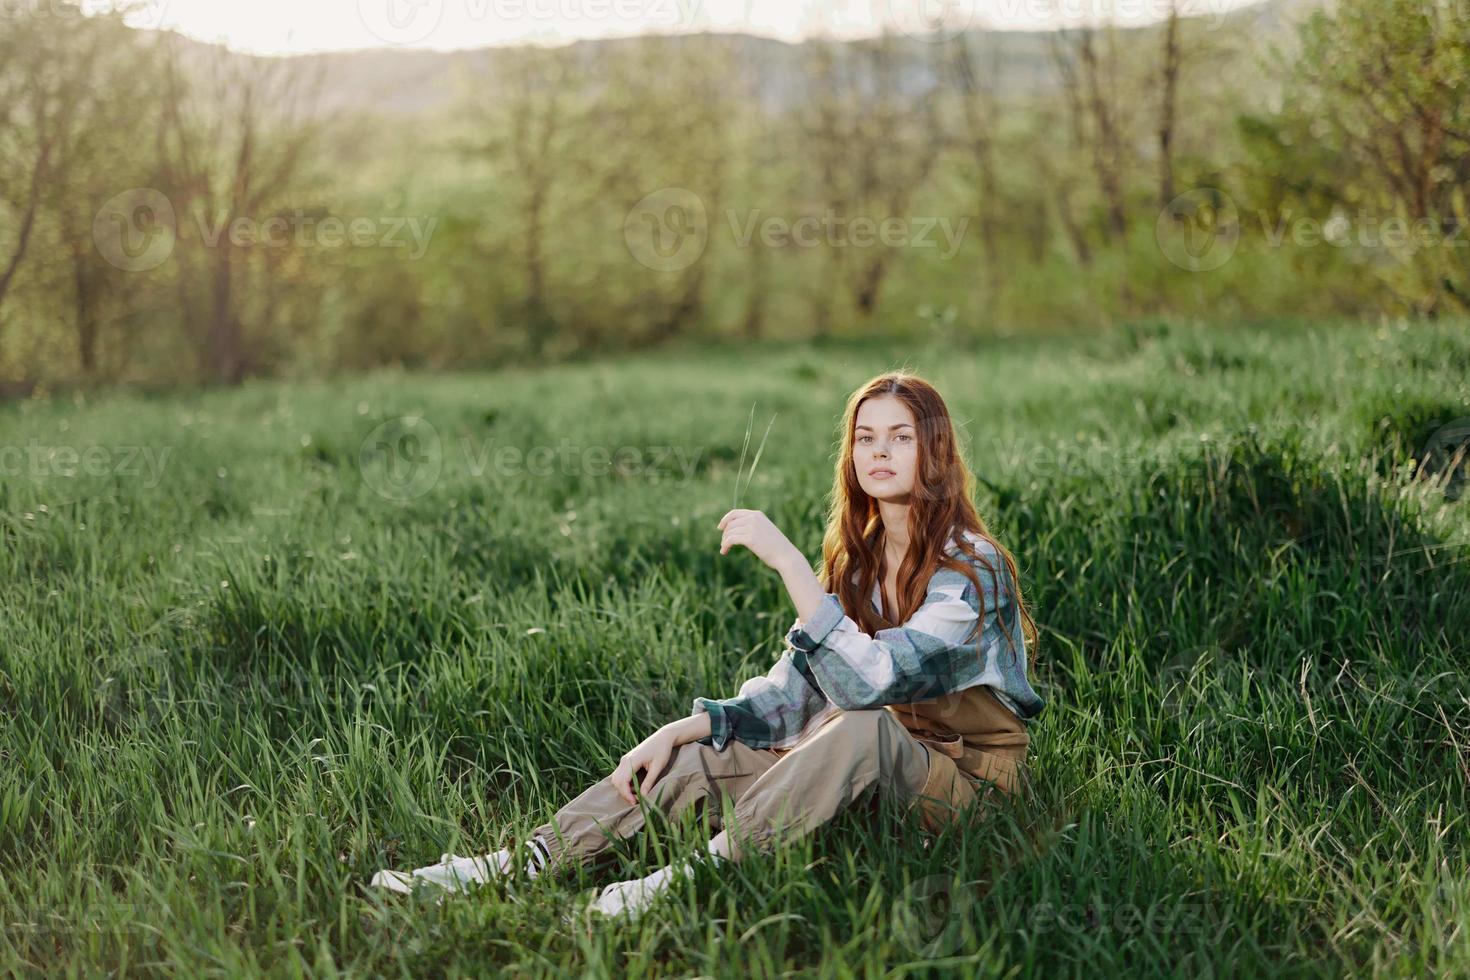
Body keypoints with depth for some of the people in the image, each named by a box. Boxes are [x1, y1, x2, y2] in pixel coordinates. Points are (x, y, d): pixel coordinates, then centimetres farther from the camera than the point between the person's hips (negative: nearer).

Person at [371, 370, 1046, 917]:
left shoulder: (974, 568, -18)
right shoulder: (859, 563, 6)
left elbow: (865, 683, -33)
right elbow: (788, 695, 3)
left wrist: (786, 560, -35)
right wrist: (680, 731, -11)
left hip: (966, 779, -7)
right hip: (872, 771, 7)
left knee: (863, 728, -38)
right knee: (700, 757, -10)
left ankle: (695, 878, -35)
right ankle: (520, 865, -15)